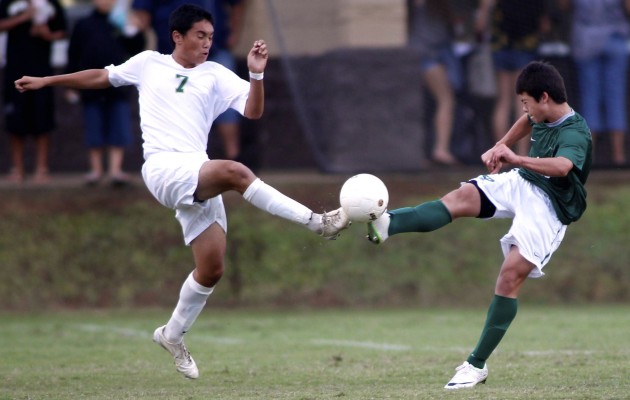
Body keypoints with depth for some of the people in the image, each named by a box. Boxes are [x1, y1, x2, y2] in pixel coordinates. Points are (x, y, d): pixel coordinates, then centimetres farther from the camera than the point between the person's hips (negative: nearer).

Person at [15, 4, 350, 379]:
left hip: (201, 180, 4)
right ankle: (316, 221, -35)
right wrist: (45, 81, 29)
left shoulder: (216, 75, 13)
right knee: (234, 171, -32)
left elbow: (253, 111, 2)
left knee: (212, 269, -1)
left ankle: (173, 336, 21)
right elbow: (100, 77, 26)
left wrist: (257, 74, -14)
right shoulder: (149, 63, 13)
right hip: (164, 168, -4)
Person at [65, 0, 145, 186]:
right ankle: (96, 169, 13)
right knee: (94, 131, 5)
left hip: (117, 88, 0)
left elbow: (136, 49, 4)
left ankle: (115, 169, -1)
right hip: (92, 88, 0)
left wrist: (132, 32, -13)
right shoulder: (83, 26, 7)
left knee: (119, 131, -3)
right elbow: (73, 56, 8)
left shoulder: (121, 23, 7)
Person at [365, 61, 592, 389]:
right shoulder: (542, 117, 3)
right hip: (521, 183, 7)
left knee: (511, 275, -18)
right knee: (462, 197, -18)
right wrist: (500, 148, 20)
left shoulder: (575, 134, -24)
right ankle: (386, 224, -39)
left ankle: (477, 365, -12)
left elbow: (561, 166, -47)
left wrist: (516, 159, -54)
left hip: (548, 209, -7)